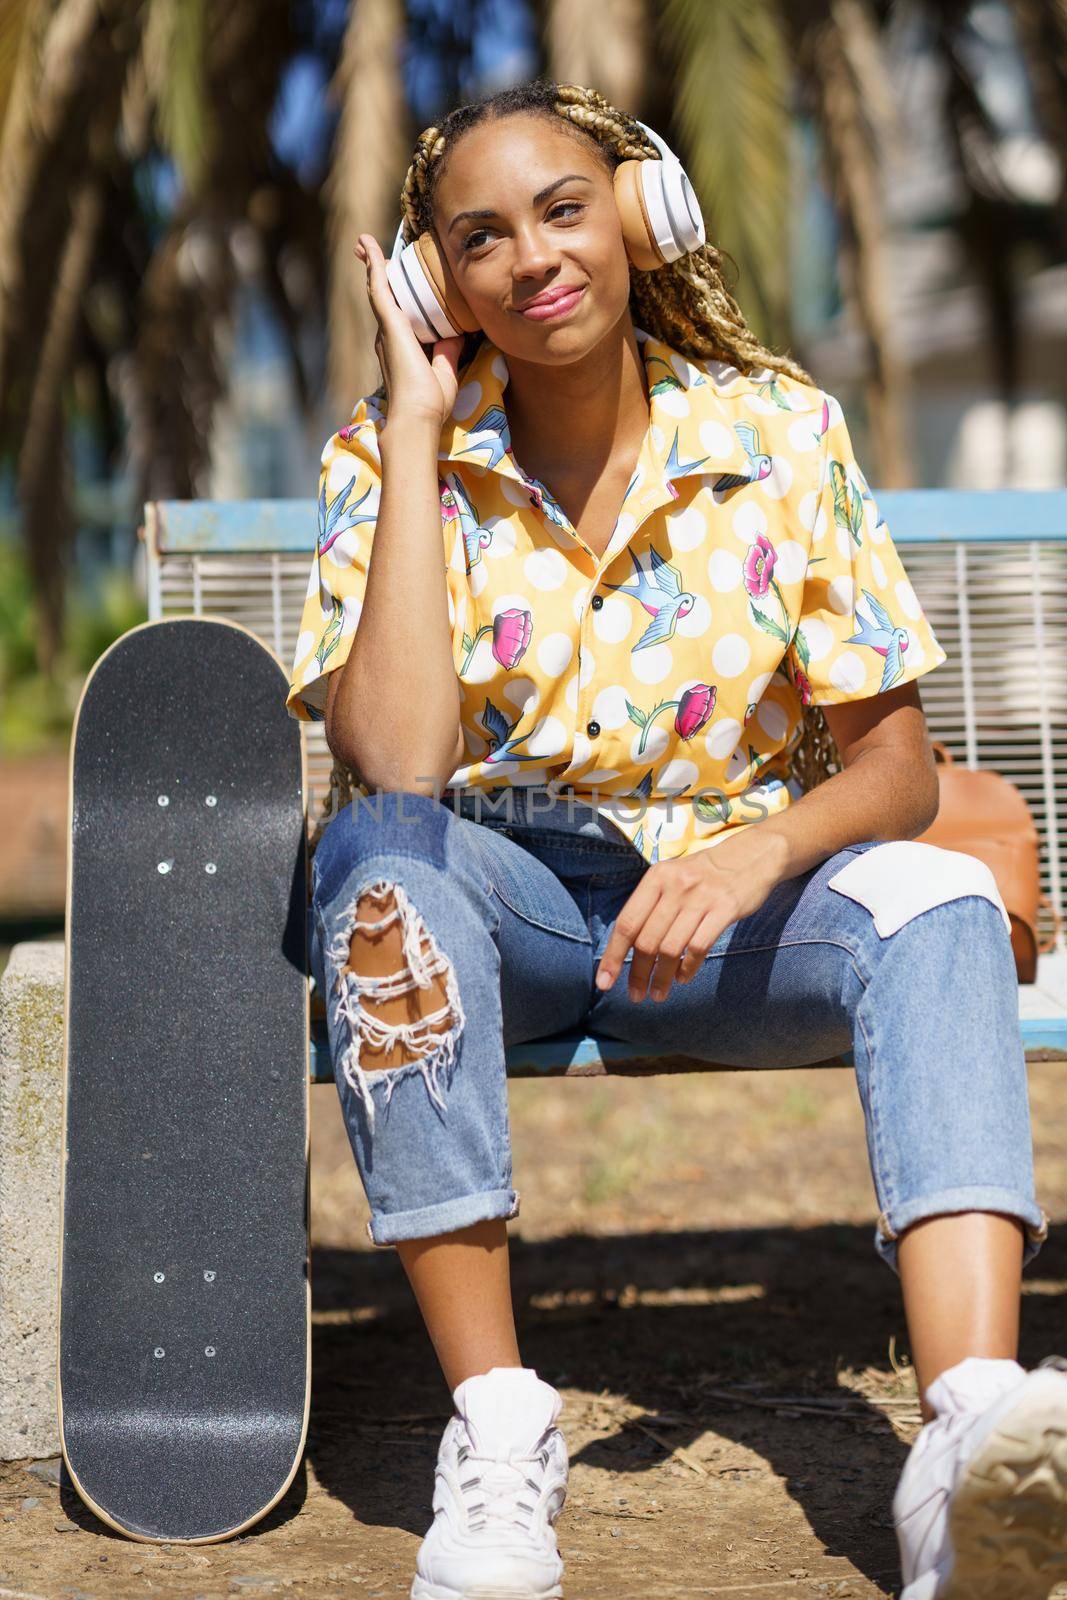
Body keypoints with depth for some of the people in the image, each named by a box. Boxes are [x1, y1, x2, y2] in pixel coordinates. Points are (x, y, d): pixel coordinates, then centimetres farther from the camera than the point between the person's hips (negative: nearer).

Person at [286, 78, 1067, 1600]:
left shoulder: (780, 430, -3)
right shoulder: (390, 460, -6)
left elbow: (897, 761, -5)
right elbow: (397, 765, -23)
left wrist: (757, 853, -28)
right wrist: (415, 429, -18)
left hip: (728, 901, 1)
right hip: (496, 905, 0)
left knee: (938, 901, -29)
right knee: (377, 856, -34)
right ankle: (498, 1426, -32)